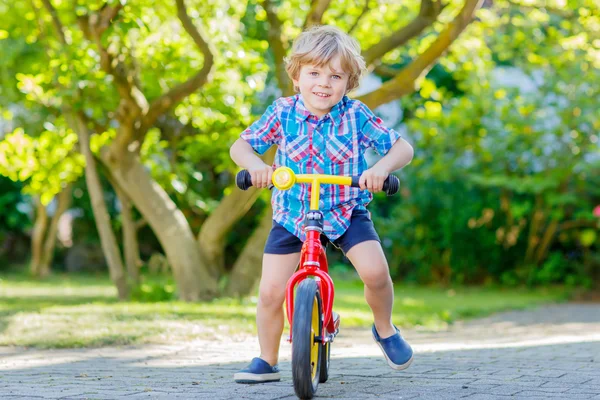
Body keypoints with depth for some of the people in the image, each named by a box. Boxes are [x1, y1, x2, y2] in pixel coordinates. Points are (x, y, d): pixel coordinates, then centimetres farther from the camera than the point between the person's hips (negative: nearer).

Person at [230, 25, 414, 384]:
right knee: (270, 292, -6)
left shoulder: (355, 115, -11)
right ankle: (266, 361, 17)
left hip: (346, 211, -1)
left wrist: (381, 168, -32)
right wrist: (255, 165, -27)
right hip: (292, 215, 1)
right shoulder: (283, 113, -9)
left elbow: (403, 148, -10)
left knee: (375, 271, -22)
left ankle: (385, 329, 10)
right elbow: (241, 145, -4)